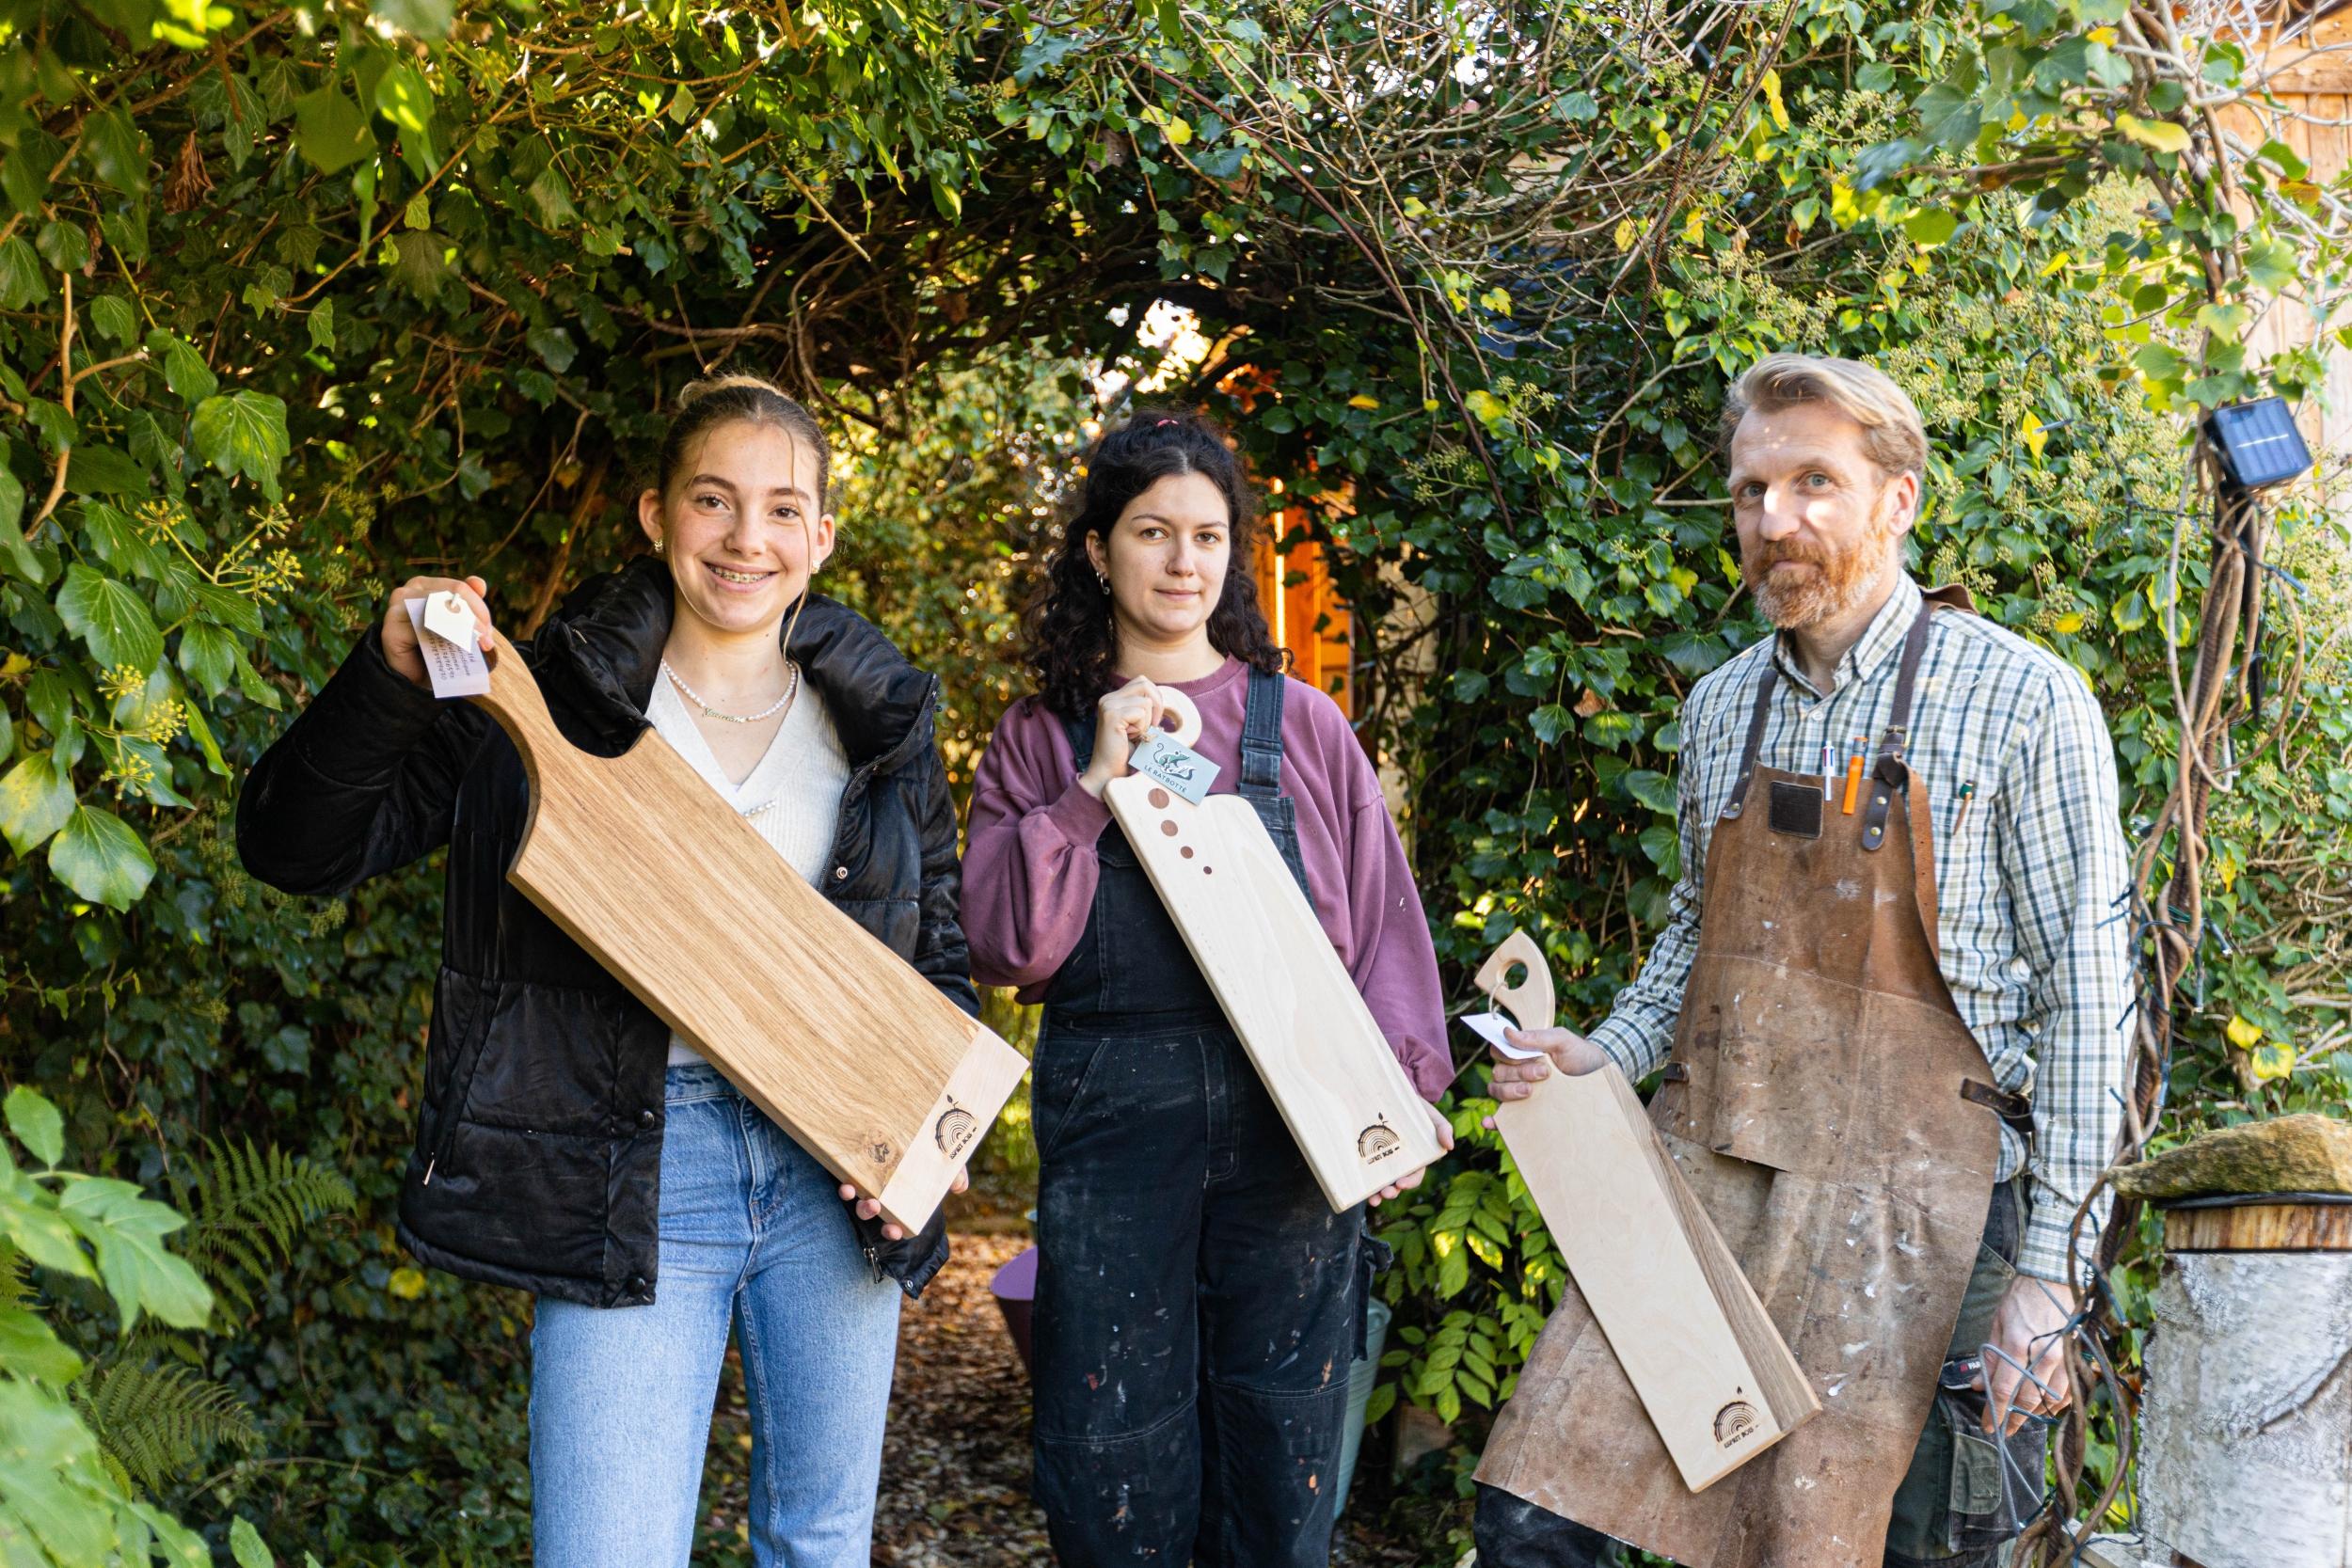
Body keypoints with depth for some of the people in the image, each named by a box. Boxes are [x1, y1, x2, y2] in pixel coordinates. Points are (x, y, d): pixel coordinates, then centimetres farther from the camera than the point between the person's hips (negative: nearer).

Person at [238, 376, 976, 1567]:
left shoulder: (881, 719, 7)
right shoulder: (546, 698, -2)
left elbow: (938, 954, 15)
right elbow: (298, 848, -3)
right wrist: (392, 677, -19)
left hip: (835, 1172, 3)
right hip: (626, 1173, -3)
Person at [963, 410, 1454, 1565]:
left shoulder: (1301, 724, 8)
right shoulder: (1039, 741, 7)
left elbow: (1384, 922, 6)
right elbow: (1008, 948, -2)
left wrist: (1400, 1081, -8)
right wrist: (1096, 784, -9)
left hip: (1287, 1121, 0)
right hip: (1110, 1124, 0)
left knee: (1279, 1467, 6)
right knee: (1114, 1470, 3)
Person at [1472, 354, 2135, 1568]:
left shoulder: (2023, 701, -6)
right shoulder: (1720, 706, 11)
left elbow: (2085, 995, -7)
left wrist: (2049, 1269, -11)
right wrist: (1603, 1055, 5)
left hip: (1901, 1199, -4)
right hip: (1701, 1163, 5)